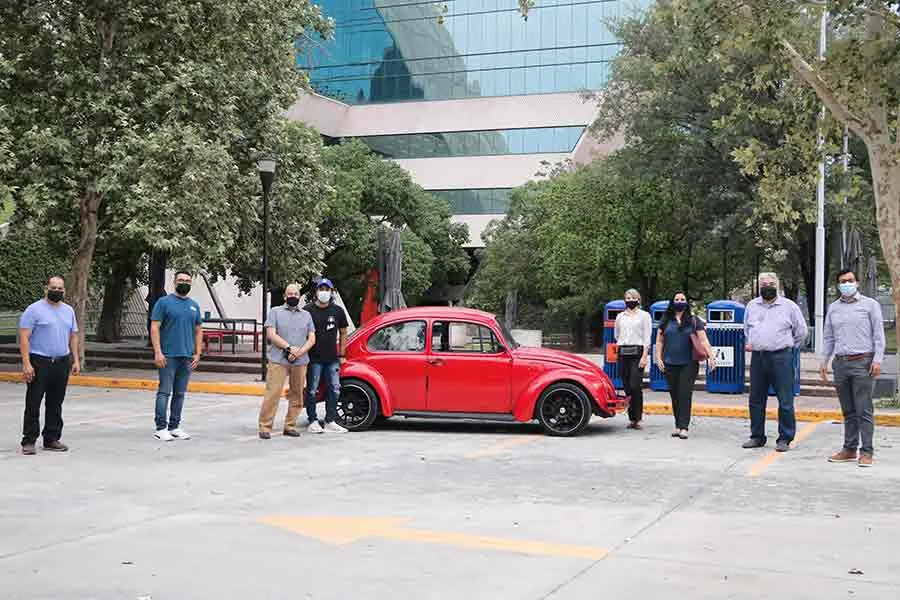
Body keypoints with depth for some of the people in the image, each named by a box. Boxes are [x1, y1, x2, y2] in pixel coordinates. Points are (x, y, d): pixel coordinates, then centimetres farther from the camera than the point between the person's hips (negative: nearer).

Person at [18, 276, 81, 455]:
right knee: (33, 404, -3)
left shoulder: (68, 311, 14)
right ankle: (28, 441, 1)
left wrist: (76, 360, 11)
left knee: (56, 404, 10)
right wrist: (26, 363, -17)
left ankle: (52, 439, 18)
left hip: (62, 363, 6)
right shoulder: (34, 309, -5)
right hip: (39, 362, -5)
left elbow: (73, 336, 19)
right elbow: (24, 337, -10)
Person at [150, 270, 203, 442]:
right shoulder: (164, 302, -2)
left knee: (180, 394, 10)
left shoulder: (194, 306, 13)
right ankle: (161, 428, -3)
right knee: (165, 392, -6)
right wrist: (158, 352, -15)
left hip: (187, 357, 5)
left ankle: (174, 426, 17)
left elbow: (198, 331, 17)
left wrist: (197, 354, 8)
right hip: (168, 356, -5)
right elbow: (154, 327, -7)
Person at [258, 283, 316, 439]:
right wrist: (289, 348, -12)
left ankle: (290, 426, 14)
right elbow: (271, 334, -3)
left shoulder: (306, 315, 18)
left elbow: (312, 338, 10)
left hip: (300, 362, 4)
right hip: (278, 360, -4)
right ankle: (265, 427, -6)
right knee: (272, 394, -9)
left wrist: (299, 352, -7)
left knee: (297, 395, 4)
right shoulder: (276, 312, 9)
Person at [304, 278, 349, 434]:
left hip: (332, 358, 4)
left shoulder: (338, 311, 8)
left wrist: (341, 354, 10)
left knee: (334, 390, 3)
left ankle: (330, 422, 11)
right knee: (312, 390, 0)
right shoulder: (308, 310, -2)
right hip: (314, 358, -4)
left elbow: (343, 332, 16)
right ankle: (313, 422, 8)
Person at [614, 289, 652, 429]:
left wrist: (644, 356, -10)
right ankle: (631, 419, 7)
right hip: (623, 353, 4)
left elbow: (647, 337, -1)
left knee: (635, 386, -14)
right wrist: (616, 352, 14)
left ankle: (637, 419, -12)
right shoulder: (620, 317, 17)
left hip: (637, 352, -4)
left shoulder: (644, 315, 6)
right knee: (627, 387, 2)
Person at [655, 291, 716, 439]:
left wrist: (711, 356, -12)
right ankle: (678, 426, 13)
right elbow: (659, 341, 13)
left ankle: (683, 427, -11)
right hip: (670, 364, 3)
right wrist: (658, 358, 3)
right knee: (674, 395, 5)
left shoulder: (694, 320, 5)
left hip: (688, 364, -3)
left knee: (685, 395, -9)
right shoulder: (666, 321, 11)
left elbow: (703, 340, -1)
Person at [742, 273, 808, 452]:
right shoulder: (752, 306, 13)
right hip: (757, 357, 4)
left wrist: (788, 345, 11)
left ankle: (785, 439, 3)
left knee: (785, 401, -4)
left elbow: (801, 331, 10)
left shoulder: (789, 306, 2)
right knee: (756, 400, 9)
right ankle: (757, 436, 19)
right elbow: (746, 328, 29)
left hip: (781, 358, -4)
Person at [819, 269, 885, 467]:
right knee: (848, 411, 10)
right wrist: (824, 361, 12)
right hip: (840, 363, 5)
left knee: (864, 411, -6)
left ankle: (866, 452, -4)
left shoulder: (870, 305, 3)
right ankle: (849, 449, 16)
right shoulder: (833, 308, 15)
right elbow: (828, 337, 19)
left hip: (862, 363, -4)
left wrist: (877, 359, -10)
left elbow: (878, 334, -1)